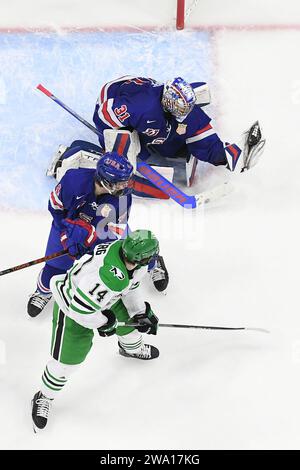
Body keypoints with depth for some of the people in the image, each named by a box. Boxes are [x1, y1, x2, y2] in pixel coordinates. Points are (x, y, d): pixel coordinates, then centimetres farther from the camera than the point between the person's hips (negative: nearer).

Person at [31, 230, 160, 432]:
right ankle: (44, 398, 22)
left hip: (101, 297, 8)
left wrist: (142, 312, 1)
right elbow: (80, 310, -36)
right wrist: (104, 323, -19)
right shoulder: (110, 277, -44)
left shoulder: (133, 259, -17)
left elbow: (129, 286, 5)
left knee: (127, 316, 21)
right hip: (71, 304, -8)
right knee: (68, 358, -4)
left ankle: (132, 348, 56)